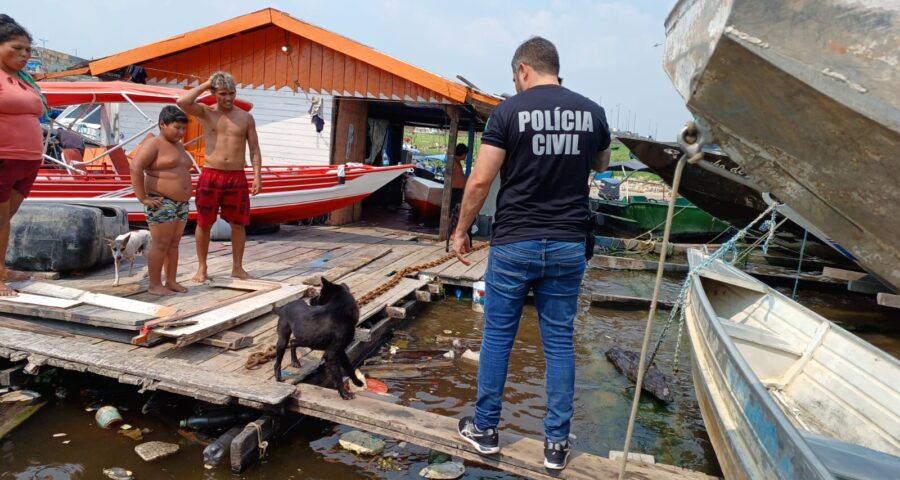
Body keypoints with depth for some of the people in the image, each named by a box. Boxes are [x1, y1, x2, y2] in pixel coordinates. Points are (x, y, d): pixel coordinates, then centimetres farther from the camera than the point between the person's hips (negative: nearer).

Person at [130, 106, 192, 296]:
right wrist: (143, 198, -21)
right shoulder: (153, 144, -10)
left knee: (173, 244, 10)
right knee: (161, 245, -5)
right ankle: (155, 285, 2)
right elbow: (135, 168, -20)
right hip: (161, 203, -8)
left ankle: (171, 281, 16)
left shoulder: (178, 146, 16)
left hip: (181, 204, 8)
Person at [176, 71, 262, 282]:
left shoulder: (246, 117, 6)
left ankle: (237, 267, 19)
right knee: (204, 224, 5)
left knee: (238, 224, 7)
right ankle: (202, 268, 17)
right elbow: (182, 102, -16)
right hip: (210, 176, -1)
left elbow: (254, 149, 6)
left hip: (237, 177, 1)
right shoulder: (206, 113, 3)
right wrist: (205, 85, -6)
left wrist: (257, 175, -5)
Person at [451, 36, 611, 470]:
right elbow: (600, 166, 23)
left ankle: (485, 429, 24)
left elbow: (480, 181, -9)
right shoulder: (592, 112, 4)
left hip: (514, 243, -3)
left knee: (497, 336, 11)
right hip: (567, 246, 3)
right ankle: (556, 443, 19)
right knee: (560, 341, 11)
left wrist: (461, 231, 3)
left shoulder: (510, 110, -7)